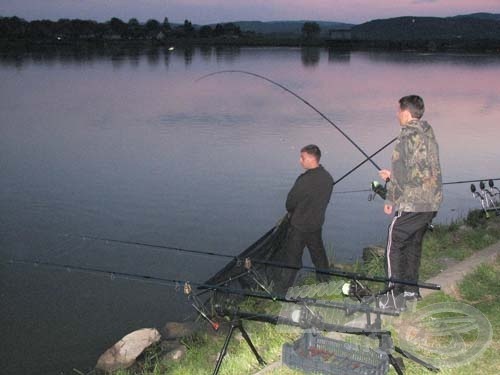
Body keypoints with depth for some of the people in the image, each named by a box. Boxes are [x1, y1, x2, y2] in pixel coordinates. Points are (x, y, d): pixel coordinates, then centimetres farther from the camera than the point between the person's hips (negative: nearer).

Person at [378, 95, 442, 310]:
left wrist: (390, 200, -2)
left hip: (411, 204, -8)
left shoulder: (406, 138, -13)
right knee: (414, 244, 19)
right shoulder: (429, 135, 12)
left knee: (394, 247, -2)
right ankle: (411, 290, 27)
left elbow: (400, 174, -15)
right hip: (432, 202, 8)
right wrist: (392, 175, 22)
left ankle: (395, 298, -2)